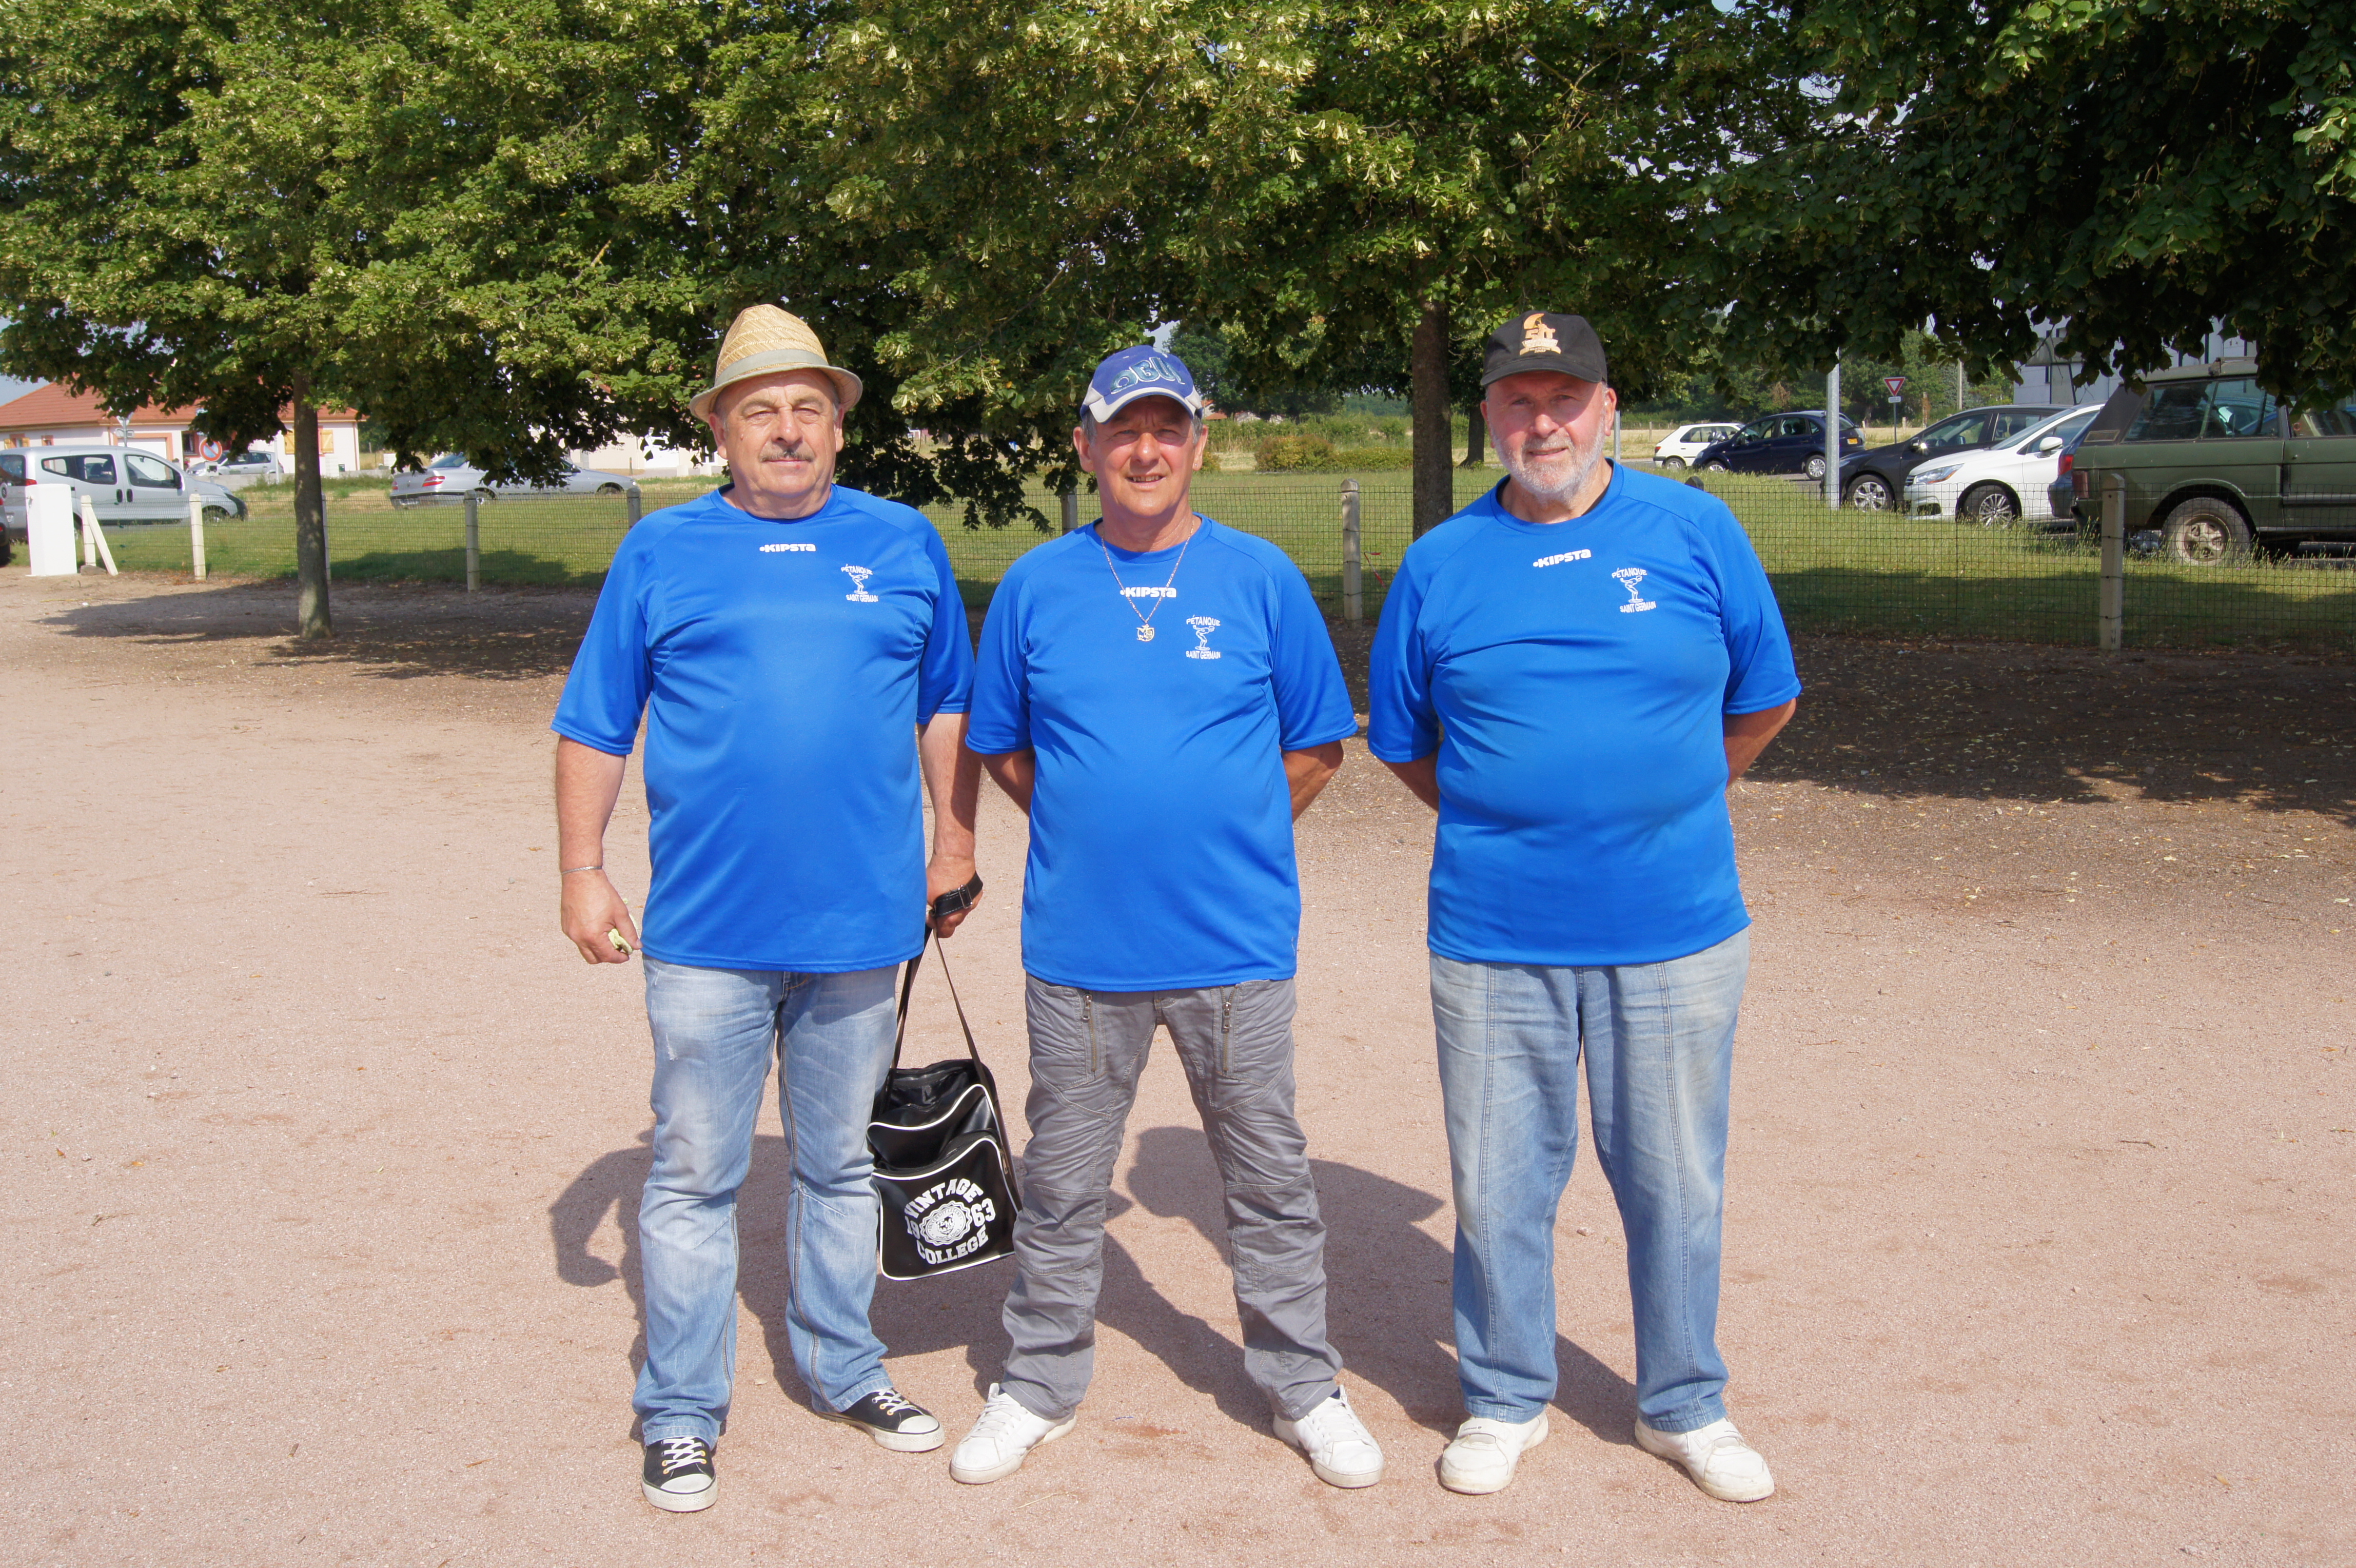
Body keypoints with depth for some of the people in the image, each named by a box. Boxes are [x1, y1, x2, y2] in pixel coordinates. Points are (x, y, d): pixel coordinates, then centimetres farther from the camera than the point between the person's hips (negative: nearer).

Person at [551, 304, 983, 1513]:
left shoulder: (904, 544, 8)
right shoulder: (661, 552, 3)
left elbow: (946, 706, 15)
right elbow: (594, 726, 4)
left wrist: (953, 840, 11)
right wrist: (583, 871, -1)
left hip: (862, 921, 2)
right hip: (705, 928, -2)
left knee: (839, 1163, 16)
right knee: (693, 1175, 5)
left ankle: (843, 1369, 32)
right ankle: (681, 1412, 18)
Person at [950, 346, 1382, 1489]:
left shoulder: (1260, 579, 1)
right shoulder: (1036, 586, 4)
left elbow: (1316, 744, 8)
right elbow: (1001, 750, 13)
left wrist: (1228, 836, 2)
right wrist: (1090, 830, 4)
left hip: (1236, 944, -1)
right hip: (1079, 945, 1)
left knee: (1270, 1179, 9)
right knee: (1060, 1182, 12)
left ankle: (1303, 1390, 25)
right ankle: (1039, 1387, 28)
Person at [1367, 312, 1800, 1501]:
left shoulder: (1698, 533, 1)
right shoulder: (1439, 564, 3)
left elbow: (1764, 702, 10)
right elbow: (1403, 742, 13)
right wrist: (1501, 820, 9)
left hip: (1676, 928, 0)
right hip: (1494, 932, 1)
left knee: (1677, 1181, 11)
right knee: (1498, 1182, 10)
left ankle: (1684, 1404, 30)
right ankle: (1504, 1401, 29)